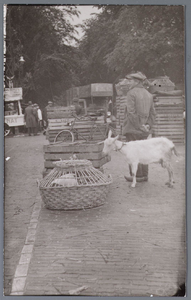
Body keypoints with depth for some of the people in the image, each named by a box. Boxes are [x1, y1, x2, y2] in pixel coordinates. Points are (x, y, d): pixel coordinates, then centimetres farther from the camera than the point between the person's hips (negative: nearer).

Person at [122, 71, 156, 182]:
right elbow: (152, 113, 8)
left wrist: (139, 126, -14)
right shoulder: (148, 94, 13)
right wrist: (148, 126, 0)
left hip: (133, 128, -7)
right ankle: (144, 175, 18)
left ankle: (137, 175, 2)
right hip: (143, 131, 7)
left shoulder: (131, 93, -10)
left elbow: (131, 113, -18)